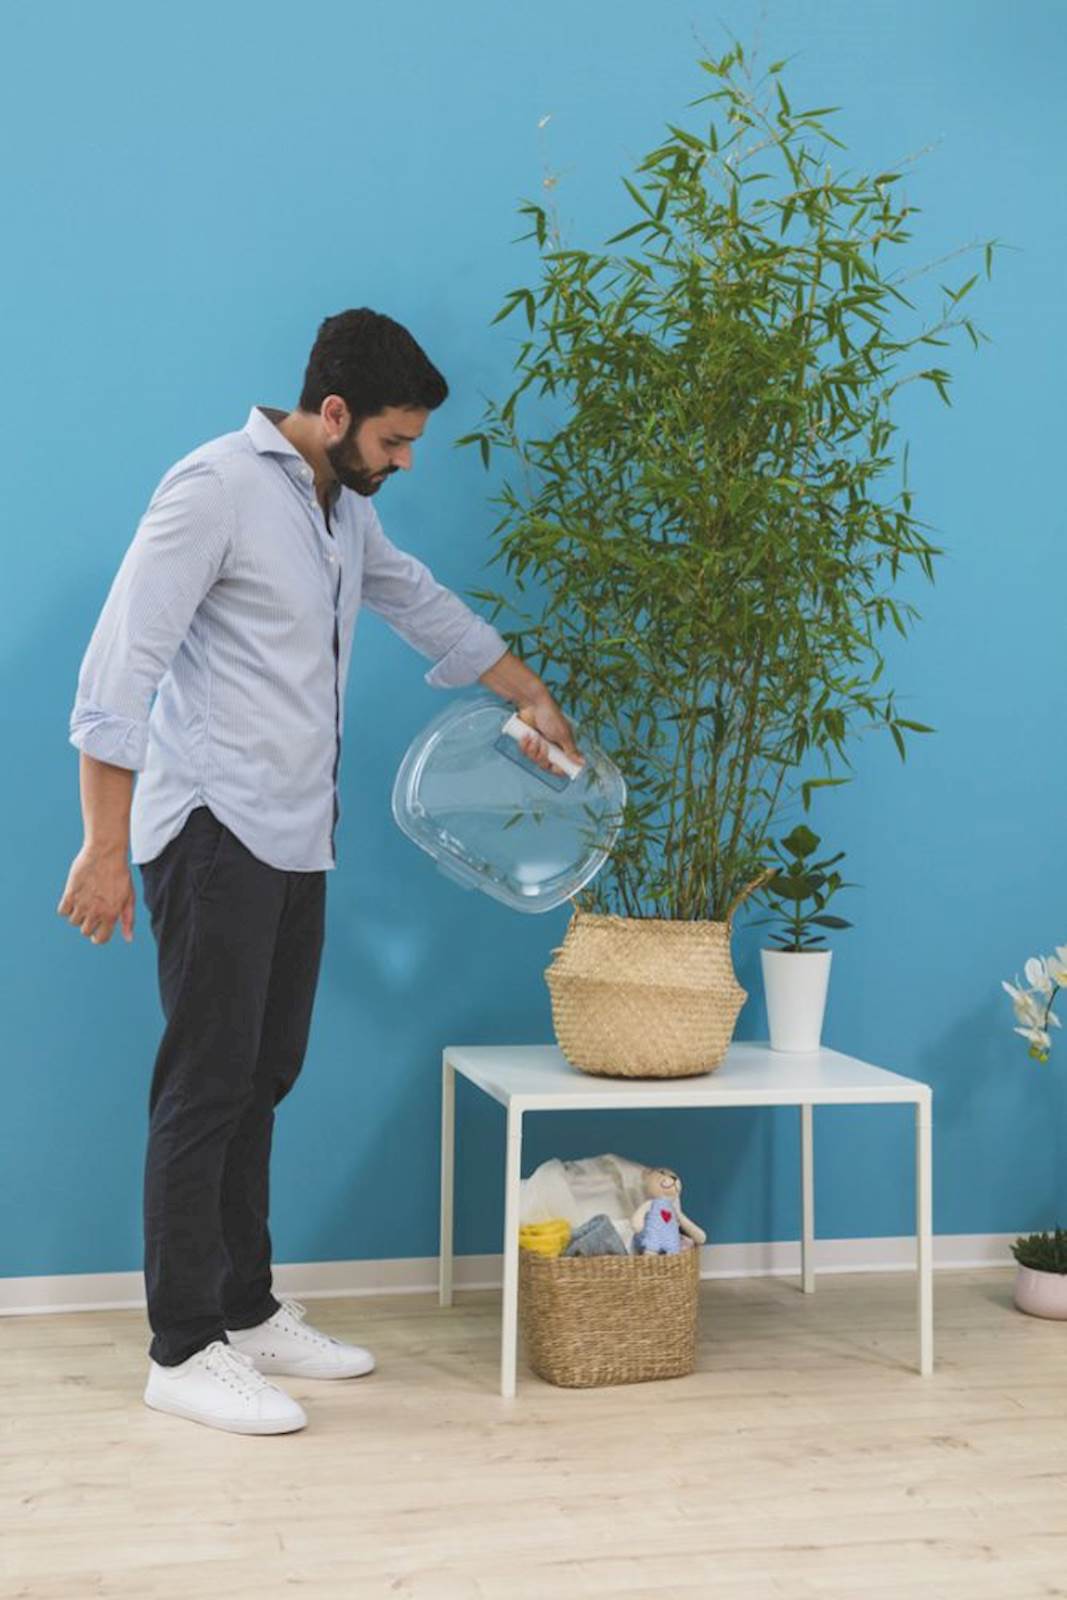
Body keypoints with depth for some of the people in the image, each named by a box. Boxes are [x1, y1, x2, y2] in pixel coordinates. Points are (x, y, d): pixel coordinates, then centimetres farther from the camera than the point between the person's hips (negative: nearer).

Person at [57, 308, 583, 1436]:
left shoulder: (346, 510, 15)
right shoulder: (218, 486, -12)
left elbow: (422, 604, 33)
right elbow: (119, 668, -16)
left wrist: (530, 698, 38)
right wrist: (107, 846, -19)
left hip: (297, 838, 9)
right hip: (217, 833, -8)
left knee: (263, 1079, 12)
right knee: (208, 1083, -7)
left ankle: (249, 1312, 21)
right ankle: (184, 1352, 0)